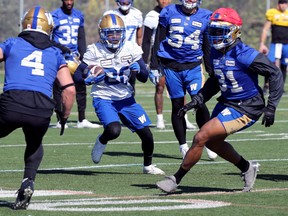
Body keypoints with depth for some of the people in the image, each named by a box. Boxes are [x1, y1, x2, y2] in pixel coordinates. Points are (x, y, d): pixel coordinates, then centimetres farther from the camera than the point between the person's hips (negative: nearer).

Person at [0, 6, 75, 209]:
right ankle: (28, 181, 10)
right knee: (35, 145, 32)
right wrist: (65, 117, 26)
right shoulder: (55, 53, 22)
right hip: (42, 109, 2)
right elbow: (69, 89, 14)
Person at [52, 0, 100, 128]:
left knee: (81, 89, 4)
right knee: (58, 90, 0)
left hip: (74, 58, 5)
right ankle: (60, 120, 7)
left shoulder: (78, 16, 10)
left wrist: (83, 57, 10)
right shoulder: (55, 16, -7)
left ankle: (82, 120, 11)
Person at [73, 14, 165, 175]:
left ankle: (148, 166, 28)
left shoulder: (131, 49, -3)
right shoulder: (95, 51, -10)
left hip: (126, 99, 4)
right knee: (114, 131, -29)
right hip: (104, 99, -4)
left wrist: (138, 70, -22)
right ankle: (102, 141, 8)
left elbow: (144, 78, 0)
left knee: (147, 134, 0)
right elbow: (77, 75, -8)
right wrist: (89, 79, -28)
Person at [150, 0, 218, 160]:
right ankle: (183, 146, 12)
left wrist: (212, 71, 13)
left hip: (193, 66, 0)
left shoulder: (205, 17, 4)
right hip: (171, 66, 0)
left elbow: (207, 47, 13)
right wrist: (154, 66, 0)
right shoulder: (169, 13, 0)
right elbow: (158, 41, 4)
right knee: (177, 106, 2)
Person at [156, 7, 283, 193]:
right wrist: (198, 100, 5)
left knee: (201, 138, -14)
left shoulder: (244, 55, -24)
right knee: (212, 141, 23)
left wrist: (271, 107, -19)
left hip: (246, 108, -9)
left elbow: (275, 74, -18)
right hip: (226, 102, 9)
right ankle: (247, 167, 42)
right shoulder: (217, 52, 0)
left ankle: (176, 180, -1)